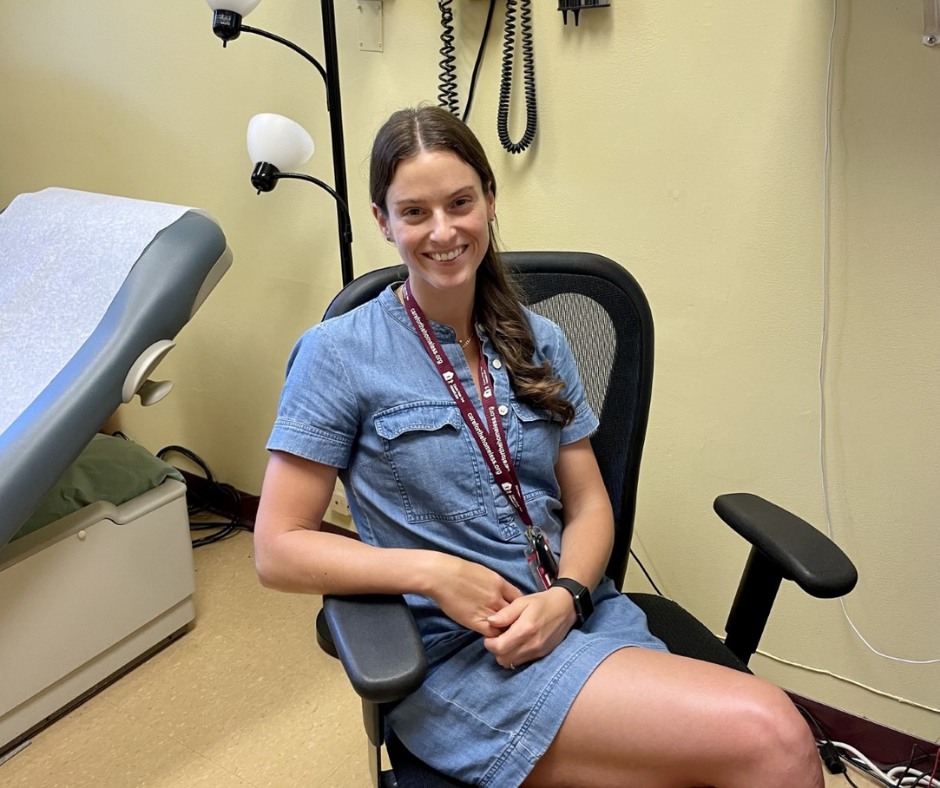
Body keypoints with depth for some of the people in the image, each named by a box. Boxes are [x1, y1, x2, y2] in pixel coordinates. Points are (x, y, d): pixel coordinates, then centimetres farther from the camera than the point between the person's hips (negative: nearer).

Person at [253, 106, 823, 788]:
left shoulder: (539, 342, 10)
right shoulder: (338, 355, -4)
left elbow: (589, 506, 11)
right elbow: (278, 550, -5)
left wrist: (565, 596, -10)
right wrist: (433, 572, -17)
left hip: (582, 615, 5)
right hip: (456, 651, -5)